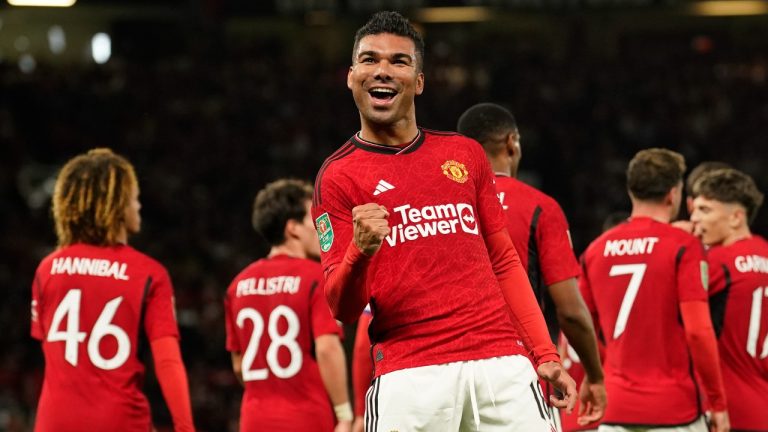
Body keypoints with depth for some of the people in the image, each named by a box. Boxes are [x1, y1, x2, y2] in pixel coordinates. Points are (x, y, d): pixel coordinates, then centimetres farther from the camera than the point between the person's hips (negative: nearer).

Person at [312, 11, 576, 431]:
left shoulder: (465, 154, 17)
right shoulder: (339, 176, 5)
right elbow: (343, 309, 0)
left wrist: (545, 354, 11)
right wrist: (361, 251, -21)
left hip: (500, 362, 3)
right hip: (408, 375, -3)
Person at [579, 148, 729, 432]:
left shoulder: (596, 249, 8)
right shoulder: (684, 247, -7)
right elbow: (698, 330, -13)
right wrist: (718, 403, -6)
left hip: (614, 409, 4)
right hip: (673, 409, -4)